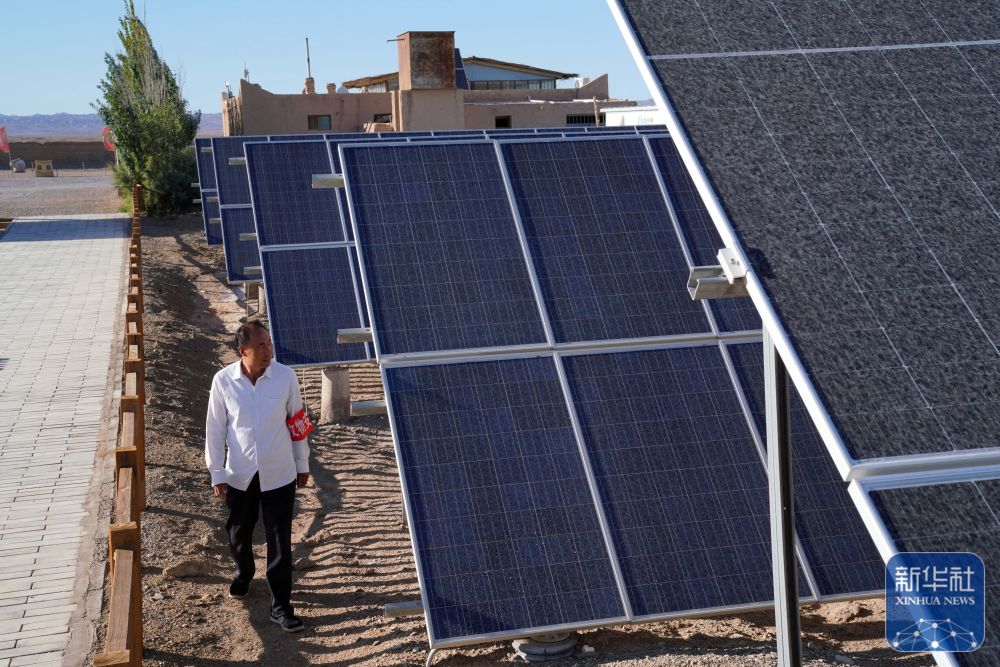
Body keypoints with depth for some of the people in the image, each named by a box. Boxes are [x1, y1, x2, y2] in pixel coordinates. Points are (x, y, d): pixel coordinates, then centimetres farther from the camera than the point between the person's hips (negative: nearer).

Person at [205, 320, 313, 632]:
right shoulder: (223, 381, -13)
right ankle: (243, 574, 51)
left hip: (279, 474, -1)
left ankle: (280, 606, 16)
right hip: (239, 475, 1)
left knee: (280, 541, 2)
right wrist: (216, 474, 0)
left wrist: (302, 464, 6)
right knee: (238, 534, 20)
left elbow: (297, 422, 0)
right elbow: (215, 429, -3)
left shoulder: (285, 376, -12)